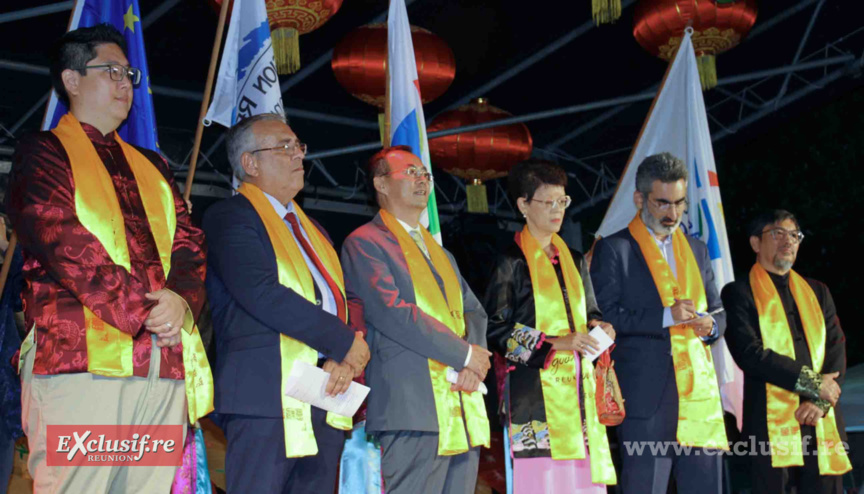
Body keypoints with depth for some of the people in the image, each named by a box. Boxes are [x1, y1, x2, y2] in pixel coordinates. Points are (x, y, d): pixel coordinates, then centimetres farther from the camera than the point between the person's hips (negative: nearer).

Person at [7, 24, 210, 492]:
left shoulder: (151, 166, 27)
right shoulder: (43, 152, 8)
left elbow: (189, 242, 17)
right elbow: (63, 243, -6)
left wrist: (182, 302, -5)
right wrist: (144, 309, -12)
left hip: (163, 363, 6)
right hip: (80, 358, -5)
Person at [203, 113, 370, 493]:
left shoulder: (311, 230, 24)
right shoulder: (230, 217, -2)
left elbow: (342, 301, 17)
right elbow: (262, 294, -17)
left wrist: (348, 361, -5)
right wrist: (345, 342, -12)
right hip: (267, 395, -7)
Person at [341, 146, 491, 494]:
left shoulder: (439, 252, 26)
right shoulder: (365, 243, -1)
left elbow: (473, 310, 18)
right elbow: (393, 313, -13)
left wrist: (473, 364, -3)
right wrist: (464, 354, -10)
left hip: (465, 411, 8)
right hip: (414, 409, -8)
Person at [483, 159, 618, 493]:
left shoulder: (574, 260, 17)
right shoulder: (511, 262, -3)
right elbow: (494, 330, -7)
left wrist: (595, 325, 2)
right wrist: (554, 343, -14)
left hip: (577, 388, 6)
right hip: (535, 393, -6)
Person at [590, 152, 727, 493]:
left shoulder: (696, 250, 19)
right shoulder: (614, 249, 1)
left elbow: (718, 311, 22)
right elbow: (605, 316, -8)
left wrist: (710, 324, -2)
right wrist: (666, 316, -16)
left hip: (699, 391, 6)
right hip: (645, 396, -5)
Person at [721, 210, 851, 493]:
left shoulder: (817, 292, 19)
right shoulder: (739, 293, 3)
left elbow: (837, 349, 9)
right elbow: (750, 353, -10)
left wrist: (821, 400, -8)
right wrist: (812, 382, -11)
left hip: (823, 423, 4)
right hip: (771, 422, -4)